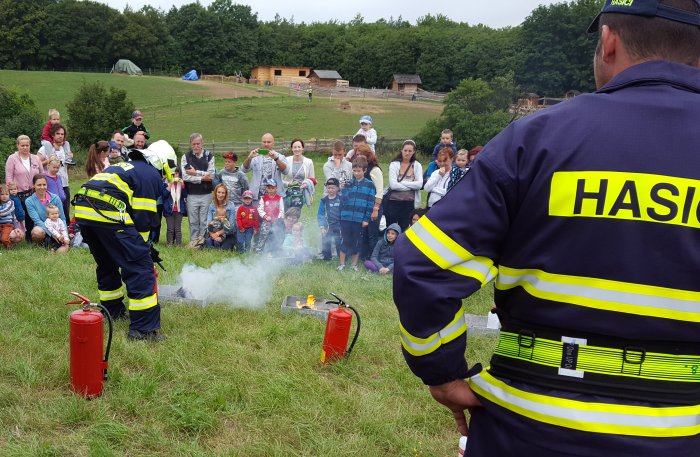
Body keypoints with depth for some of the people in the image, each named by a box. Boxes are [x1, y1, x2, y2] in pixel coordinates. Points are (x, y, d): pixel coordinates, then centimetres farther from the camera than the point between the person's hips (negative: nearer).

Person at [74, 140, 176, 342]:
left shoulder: (128, 167, 32)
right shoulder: (152, 176, 5)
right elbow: (143, 217, -1)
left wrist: (144, 245, 33)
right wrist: (145, 247, 12)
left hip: (82, 210, 9)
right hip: (107, 214, -9)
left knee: (107, 263, 28)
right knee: (140, 266, -5)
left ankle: (112, 310, 41)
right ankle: (144, 328, -8)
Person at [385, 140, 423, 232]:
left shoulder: (417, 165, 6)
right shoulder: (394, 164, -1)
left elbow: (419, 184, -8)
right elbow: (393, 185, -13)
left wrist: (401, 183, -12)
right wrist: (411, 186, -9)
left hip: (409, 203, 2)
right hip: (393, 202, -2)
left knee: (404, 230, 9)